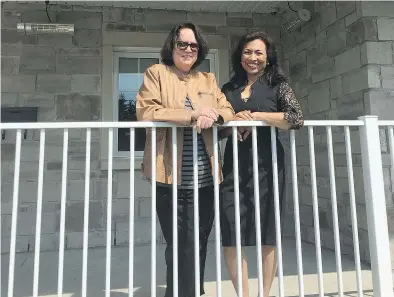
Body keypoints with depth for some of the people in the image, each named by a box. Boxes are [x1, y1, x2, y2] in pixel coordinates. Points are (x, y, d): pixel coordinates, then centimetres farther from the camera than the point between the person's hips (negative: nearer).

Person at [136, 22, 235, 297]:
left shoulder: (208, 79, 18)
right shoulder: (156, 73, 5)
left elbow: (228, 112, 10)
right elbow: (145, 112, -10)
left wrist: (214, 116, -14)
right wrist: (192, 115, -17)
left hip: (204, 178, 5)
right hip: (171, 177, -4)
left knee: (197, 246, 15)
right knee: (182, 247, 1)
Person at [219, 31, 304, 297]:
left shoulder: (278, 85, 7)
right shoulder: (228, 89, 14)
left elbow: (297, 119, -9)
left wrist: (256, 116, -10)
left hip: (266, 165, -2)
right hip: (233, 167, 3)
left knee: (267, 234, 6)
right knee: (230, 235, -1)